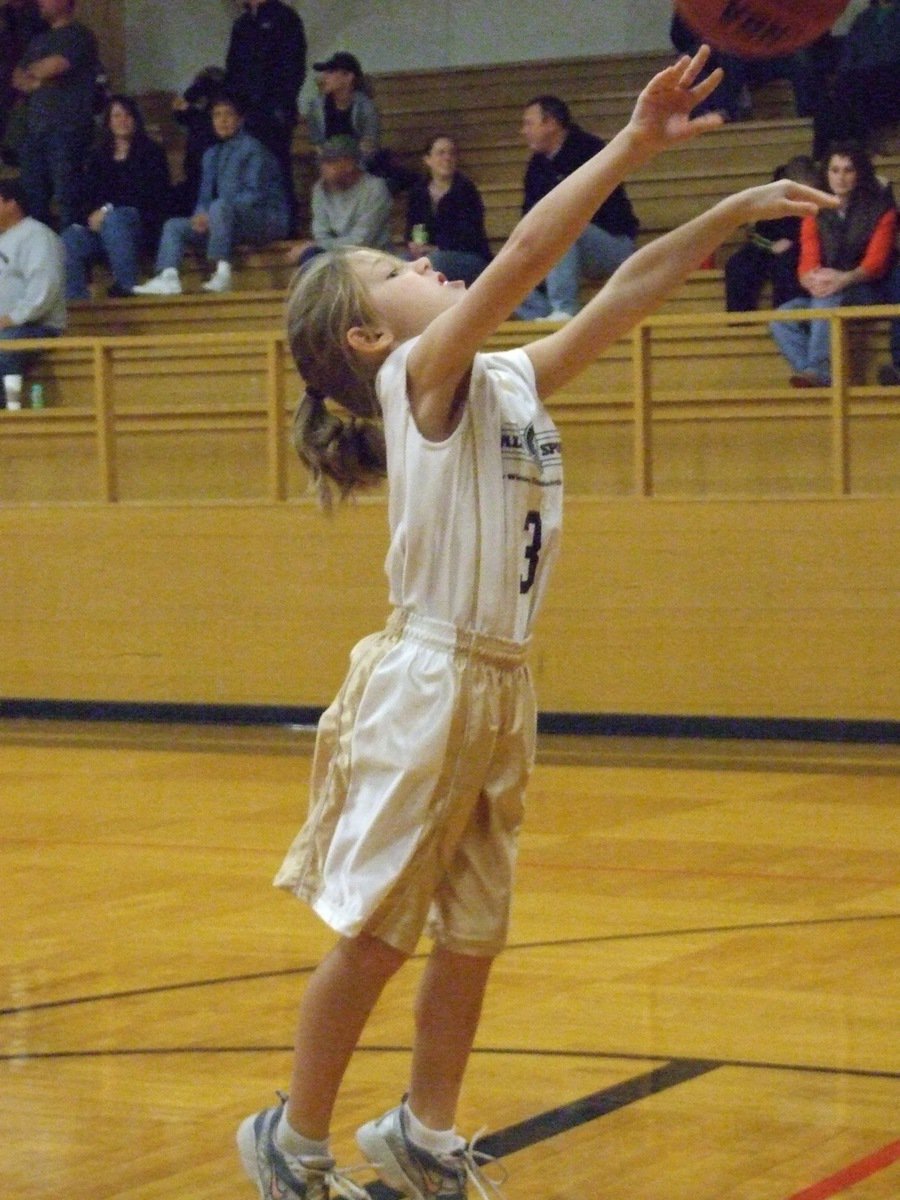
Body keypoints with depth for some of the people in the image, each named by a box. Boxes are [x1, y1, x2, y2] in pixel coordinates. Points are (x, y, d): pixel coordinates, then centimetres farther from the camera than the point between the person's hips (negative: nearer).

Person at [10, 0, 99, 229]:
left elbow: (55, 66, -14)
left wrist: (32, 73, 6)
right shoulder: (39, 40, 23)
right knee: (34, 197, 5)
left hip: (66, 130, -8)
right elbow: (18, 80, 19)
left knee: (66, 197, -12)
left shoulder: (79, 35, -1)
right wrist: (38, 82, -2)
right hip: (36, 130, 8)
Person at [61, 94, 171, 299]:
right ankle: (76, 300, -28)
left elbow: (147, 194, -4)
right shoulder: (98, 156, 20)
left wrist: (108, 209, -15)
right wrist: (92, 215, -11)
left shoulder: (150, 152, 7)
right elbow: (86, 195, 13)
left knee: (113, 220, -38)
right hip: (100, 226, 4)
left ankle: (126, 287, -38)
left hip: (142, 225, -4)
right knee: (70, 239, -27)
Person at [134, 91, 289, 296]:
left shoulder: (252, 148, -7)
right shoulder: (212, 154, 17)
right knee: (174, 225, 1)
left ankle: (222, 272, -41)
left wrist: (210, 215, -21)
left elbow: (255, 194, -16)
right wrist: (201, 216, -8)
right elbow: (205, 195, 17)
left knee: (220, 205, -35)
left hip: (267, 219, -8)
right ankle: (168, 278, -24)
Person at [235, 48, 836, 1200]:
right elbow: (524, 255, -22)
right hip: (427, 680, -8)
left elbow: (623, 291, 9)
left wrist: (734, 211, 0)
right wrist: (634, 142, -24)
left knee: (473, 932, 13)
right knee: (374, 932, 1)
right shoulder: (421, 377, -11)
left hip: (501, 687, 8)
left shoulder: (510, 379, 10)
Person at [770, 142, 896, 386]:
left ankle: (818, 372, -51)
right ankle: (813, 376, -41)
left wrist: (844, 279, -30)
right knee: (781, 319, -25)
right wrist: (812, 280, -26)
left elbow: (876, 261, -9)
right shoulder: (816, 214, 13)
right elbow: (808, 262, 1)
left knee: (829, 299, -38)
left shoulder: (880, 209, 3)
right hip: (823, 294, 4)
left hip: (865, 293, -4)